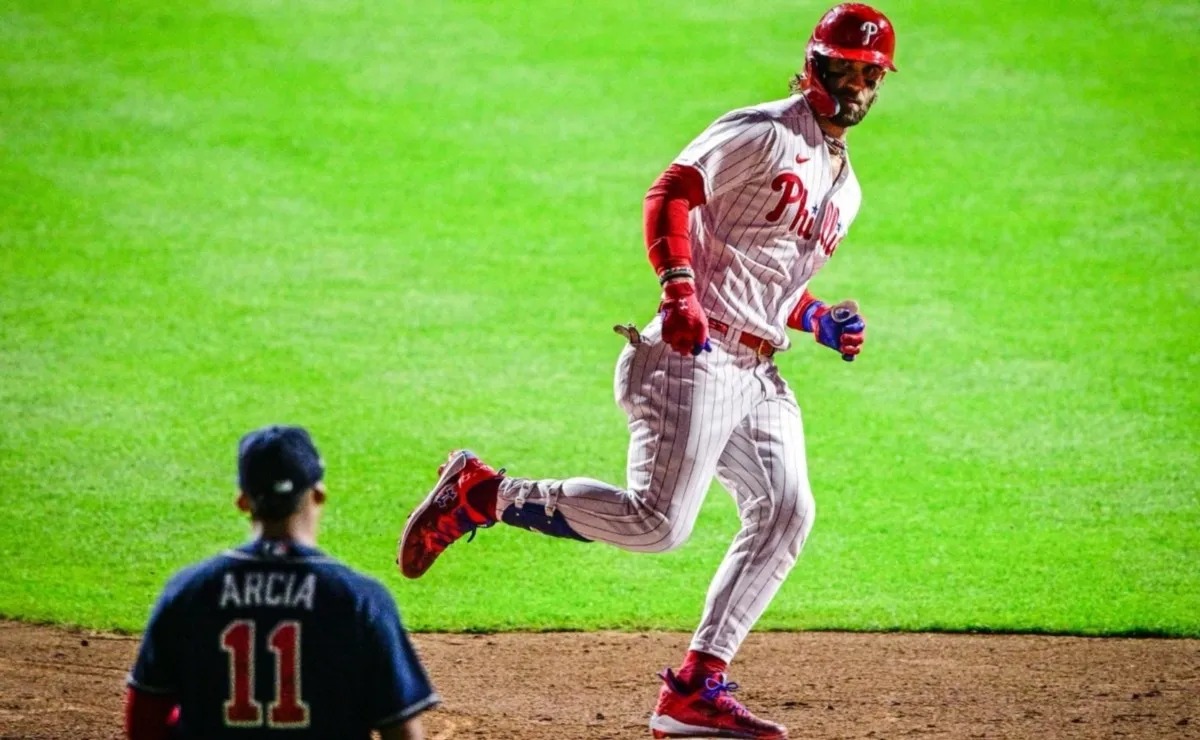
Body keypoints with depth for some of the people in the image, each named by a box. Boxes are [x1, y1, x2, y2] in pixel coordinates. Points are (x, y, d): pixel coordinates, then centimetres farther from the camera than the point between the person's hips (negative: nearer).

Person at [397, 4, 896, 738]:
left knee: (785, 513, -4)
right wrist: (680, 293, -25)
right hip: (696, 354, -9)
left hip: (758, 374, 9)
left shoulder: (844, 187, 22)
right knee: (657, 520, -20)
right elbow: (671, 193, -12)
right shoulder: (764, 132, -5)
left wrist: (819, 321, 9)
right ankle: (479, 492, -5)